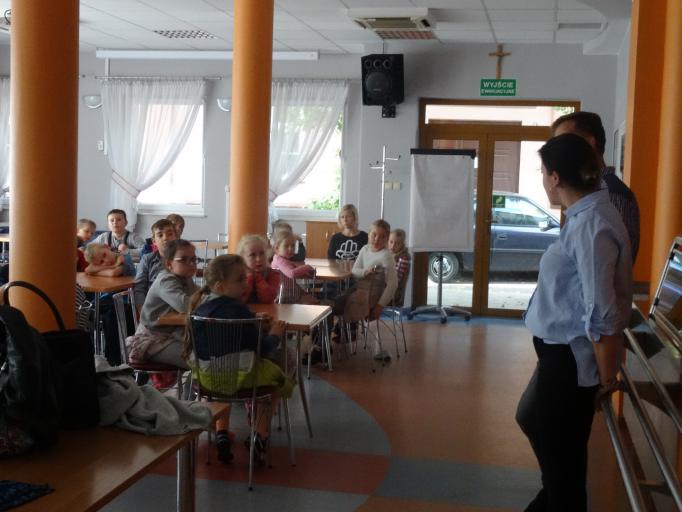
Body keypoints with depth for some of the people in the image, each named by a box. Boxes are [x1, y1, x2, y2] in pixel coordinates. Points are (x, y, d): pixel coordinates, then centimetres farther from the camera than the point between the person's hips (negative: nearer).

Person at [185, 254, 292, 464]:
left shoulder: (200, 305, 2)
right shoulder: (239, 310, -20)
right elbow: (261, 349, -18)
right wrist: (275, 334, 1)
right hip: (238, 376, -6)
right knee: (275, 379, 24)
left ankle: (221, 433, 31)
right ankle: (260, 437, 18)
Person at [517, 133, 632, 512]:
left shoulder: (590, 225, -26)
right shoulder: (586, 215, 6)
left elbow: (601, 315, -26)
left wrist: (607, 378, -18)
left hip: (573, 358, -10)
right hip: (562, 352, 10)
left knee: (560, 451, 7)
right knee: (531, 419, 27)